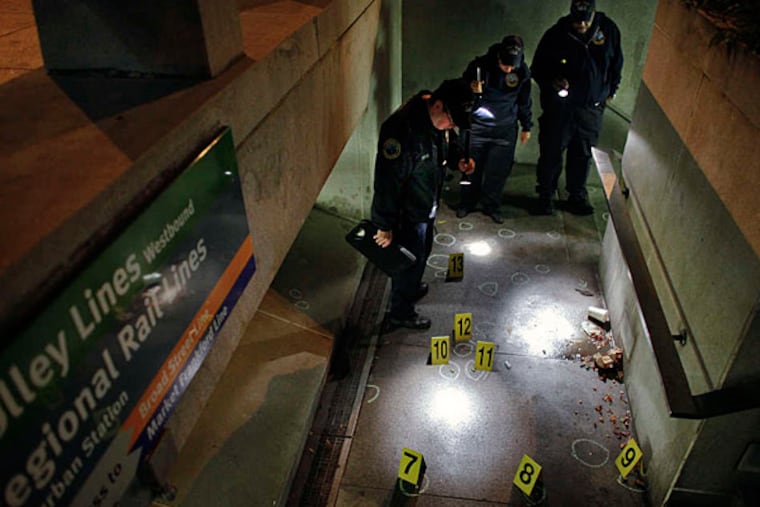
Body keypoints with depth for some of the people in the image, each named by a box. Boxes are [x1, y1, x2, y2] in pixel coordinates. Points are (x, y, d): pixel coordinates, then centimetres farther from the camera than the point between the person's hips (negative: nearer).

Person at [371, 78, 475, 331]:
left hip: (427, 205, 9)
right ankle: (400, 314, 32)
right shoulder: (403, 129, -36)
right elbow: (387, 182, -31)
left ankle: (412, 286, 57)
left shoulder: (439, 119, -9)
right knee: (409, 259, 10)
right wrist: (385, 226, -24)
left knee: (422, 251, 29)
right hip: (407, 212, -8)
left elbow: (449, 142, 15)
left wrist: (458, 159, -8)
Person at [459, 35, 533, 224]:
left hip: (505, 129, 1)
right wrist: (471, 90, -25)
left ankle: (491, 206, 21)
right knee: (472, 167, 8)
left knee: (499, 171, 4)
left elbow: (524, 101, 8)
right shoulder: (480, 65, -14)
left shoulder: (523, 72, -7)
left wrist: (526, 126, 14)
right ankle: (467, 203, 26)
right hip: (477, 125, -1)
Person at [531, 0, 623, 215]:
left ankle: (577, 196, 24)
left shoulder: (609, 30, -3)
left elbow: (616, 63, 13)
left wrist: (610, 90, 15)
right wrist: (551, 81, -21)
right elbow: (537, 68, -3)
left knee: (583, 154, 10)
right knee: (551, 152, 1)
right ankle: (545, 195, 16)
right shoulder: (556, 34, -11)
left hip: (592, 108, 3)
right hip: (559, 106, -2)